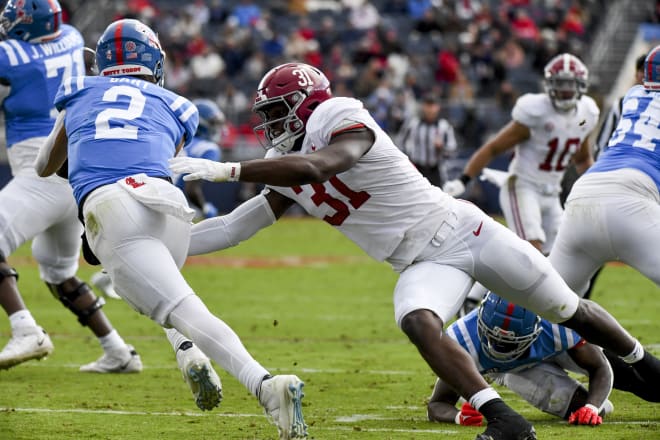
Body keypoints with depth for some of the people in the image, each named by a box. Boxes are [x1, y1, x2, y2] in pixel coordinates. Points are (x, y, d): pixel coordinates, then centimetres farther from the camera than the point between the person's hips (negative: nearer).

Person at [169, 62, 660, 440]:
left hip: (463, 230, -5)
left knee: (568, 309, 6)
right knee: (419, 323, -28)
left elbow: (314, 166, -38)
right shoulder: (285, 170, 5)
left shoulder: (342, 118, -19)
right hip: (425, 265, 6)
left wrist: (226, 170, -40)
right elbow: (234, 227, 6)